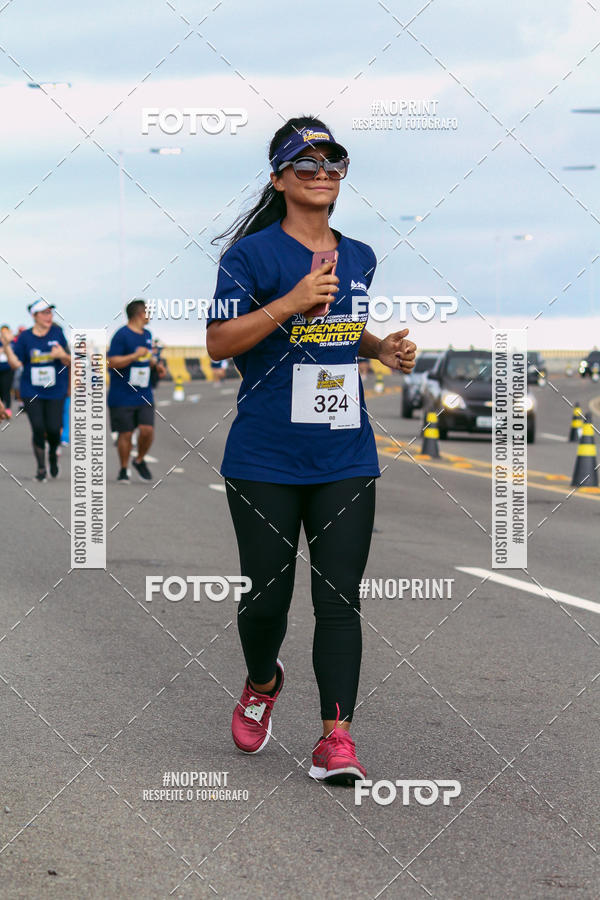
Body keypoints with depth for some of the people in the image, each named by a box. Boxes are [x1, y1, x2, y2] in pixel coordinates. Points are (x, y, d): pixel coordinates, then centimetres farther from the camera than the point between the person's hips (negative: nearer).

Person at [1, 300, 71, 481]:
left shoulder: (57, 333, 1)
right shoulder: (25, 337, 1)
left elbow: (69, 362, 3)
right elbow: (15, 363, -2)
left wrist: (63, 355, -19)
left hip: (55, 391, 0)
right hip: (31, 391, 0)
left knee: (53, 429, -6)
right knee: (38, 428, -6)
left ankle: (53, 454, 27)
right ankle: (41, 468, 10)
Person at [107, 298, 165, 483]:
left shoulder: (147, 335, 13)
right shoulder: (122, 335, -11)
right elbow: (112, 362, -17)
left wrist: (156, 364, 10)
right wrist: (135, 356, -23)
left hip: (144, 395, 6)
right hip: (122, 397, -6)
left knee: (147, 429, -7)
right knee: (125, 433, -1)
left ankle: (139, 461, 18)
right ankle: (123, 469, 15)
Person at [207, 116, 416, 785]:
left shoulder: (360, 258, 12)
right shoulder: (253, 253, -5)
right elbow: (218, 342, -11)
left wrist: (384, 348, 9)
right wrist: (291, 303, -21)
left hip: (346, 460, 4)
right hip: (265, 461, -3)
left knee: (340, 599, -4)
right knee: (267, 594, 4)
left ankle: (335, 736, -4)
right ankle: (262, 682, 35)